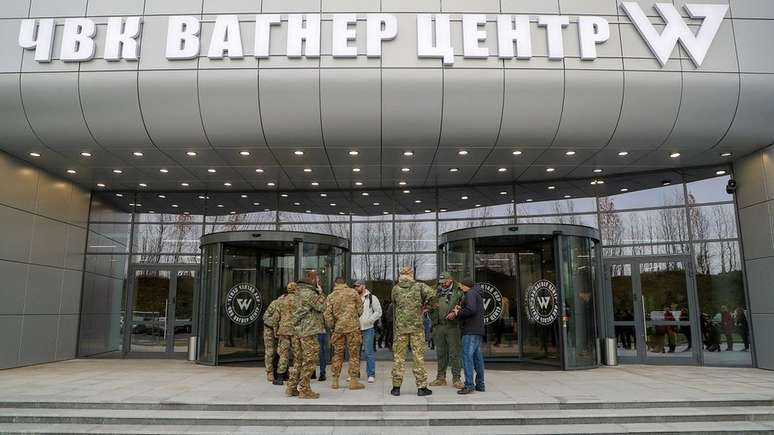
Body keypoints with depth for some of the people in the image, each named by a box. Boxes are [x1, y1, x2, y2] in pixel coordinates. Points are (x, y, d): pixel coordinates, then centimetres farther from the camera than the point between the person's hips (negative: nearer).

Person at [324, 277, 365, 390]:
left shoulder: (330, 297, 4)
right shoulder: (353, 292, 0)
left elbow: (328, 315, 0)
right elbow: (360, 309, 2)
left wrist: (331, 327, 14)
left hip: (338, 328, 2)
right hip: (353, 327, -2)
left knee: (338, 354, 13)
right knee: (354, 354, 4)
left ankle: (335, 381, 16)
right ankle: (353, 381, 3)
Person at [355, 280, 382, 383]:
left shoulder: (372, 297, 2)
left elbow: (378, 312, -2)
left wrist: (369, 320, -12)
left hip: (368, 328, -4)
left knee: (369, 352, -3)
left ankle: (371, 374, 4)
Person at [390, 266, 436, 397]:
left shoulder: (395, 289, 3)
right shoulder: (419, 286, -2)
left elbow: (394, 305, 9)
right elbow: (432, 294, -15)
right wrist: (424, 304, 0)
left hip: (400, 327, 1)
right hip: (417, 327, -1)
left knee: (398, 357, 7)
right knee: (419, 357, 5)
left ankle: (396, 387, 10)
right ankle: (421, 387, 8)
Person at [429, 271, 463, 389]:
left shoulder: (458, 292, 3)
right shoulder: (437, 293, 16)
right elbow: (430, 310, 23)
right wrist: (432, 307, 2)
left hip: (452, 326, -4)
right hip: (438, 327, 4)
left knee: (454, 353, -2)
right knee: (441, 353, 11)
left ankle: (456, 378, 4)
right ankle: (441, 377, 20)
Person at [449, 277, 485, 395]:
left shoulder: (470, 294, -7)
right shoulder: (477, 294, 25)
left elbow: (471, 310, -22)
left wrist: (457, 313, -9)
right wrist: (460, 310, 9)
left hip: (471, 330, -10)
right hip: (478, 330, 10)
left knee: (467, 356, -12)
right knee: (477, 357, 11)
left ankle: (469, 385, -15)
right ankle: (480, 385, 15)